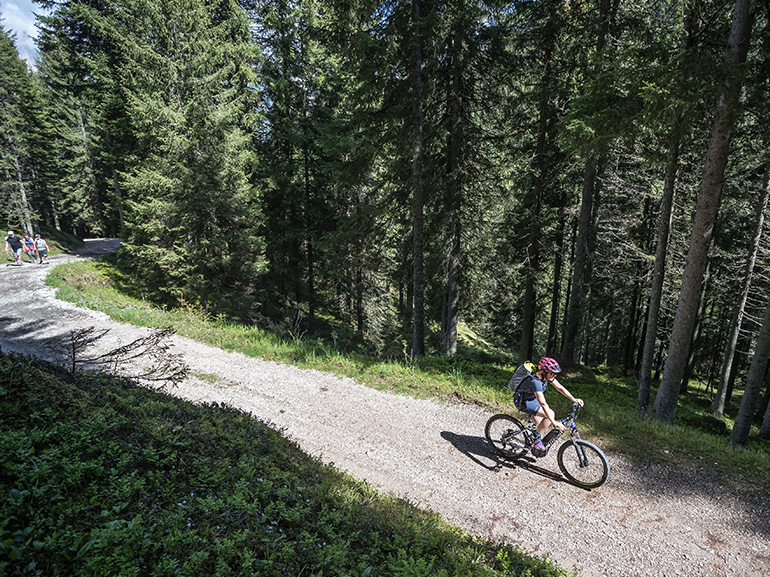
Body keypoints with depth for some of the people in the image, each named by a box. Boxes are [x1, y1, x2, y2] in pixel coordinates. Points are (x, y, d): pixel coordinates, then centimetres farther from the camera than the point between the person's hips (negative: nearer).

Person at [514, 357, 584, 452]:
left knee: (541, 426, 16)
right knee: (551, 414, -19)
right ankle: (537, 438, -4)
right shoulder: (535, 381, -36)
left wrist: (574, 400, -11)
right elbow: (543, 404, -39)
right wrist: (554, 422, -40)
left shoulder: (547, 376, -11)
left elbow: (560, 388, -2)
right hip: (523, 402, -8)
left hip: (532, 398, 8)